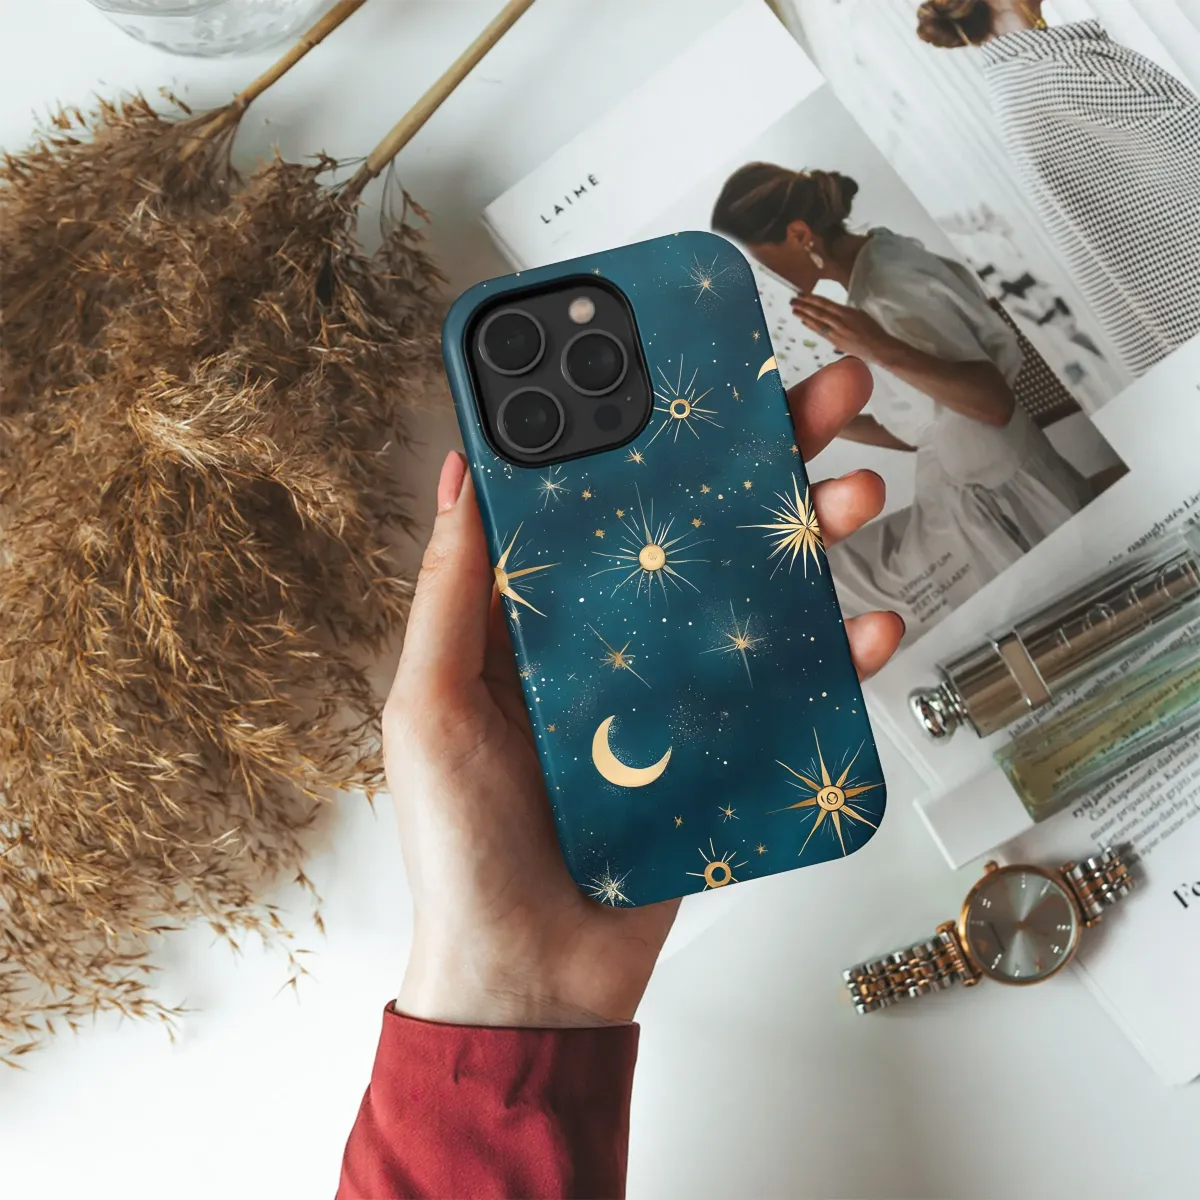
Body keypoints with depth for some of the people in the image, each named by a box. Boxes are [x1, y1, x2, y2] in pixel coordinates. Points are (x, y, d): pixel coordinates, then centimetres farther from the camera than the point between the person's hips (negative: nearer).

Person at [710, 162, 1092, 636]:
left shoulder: (888, 292, -22)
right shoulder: (878, 266, 6)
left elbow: (996, 403, -28)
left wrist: (882, 351, -38)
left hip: (1001, 509, -9)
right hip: (976, 501, 9)